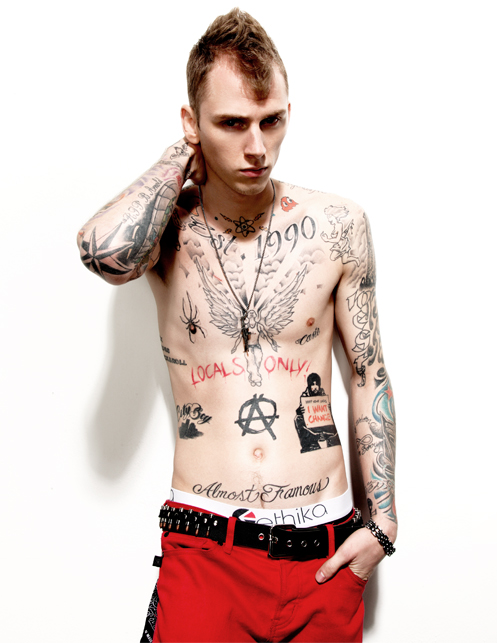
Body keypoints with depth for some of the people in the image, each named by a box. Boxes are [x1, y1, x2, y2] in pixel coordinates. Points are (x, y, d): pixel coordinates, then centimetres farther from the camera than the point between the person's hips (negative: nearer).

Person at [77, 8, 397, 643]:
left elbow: (370, 375, 6)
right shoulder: (168, 228, -3)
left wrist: (382, 521, 3)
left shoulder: (336, 224, -1)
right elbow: (106, 252, -29)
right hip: (203, 550, -1)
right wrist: (182, 153, -12)